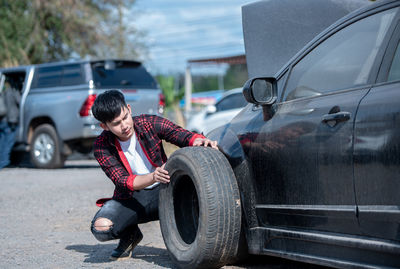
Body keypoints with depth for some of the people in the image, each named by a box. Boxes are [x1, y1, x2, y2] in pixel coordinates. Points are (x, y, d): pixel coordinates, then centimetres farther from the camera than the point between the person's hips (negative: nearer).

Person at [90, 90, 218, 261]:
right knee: (101, 227, -29)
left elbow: (183, 135, -12)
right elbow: (122, 181, -21)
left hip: (163, 190, 0)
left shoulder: (149, 123, -10)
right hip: (130, 198, 1)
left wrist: (199, 141, -37)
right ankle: (130, 235, 8)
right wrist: (152, 178, -40)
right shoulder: (102, 146, -11)